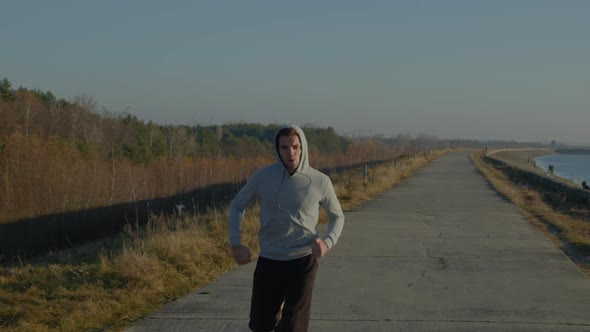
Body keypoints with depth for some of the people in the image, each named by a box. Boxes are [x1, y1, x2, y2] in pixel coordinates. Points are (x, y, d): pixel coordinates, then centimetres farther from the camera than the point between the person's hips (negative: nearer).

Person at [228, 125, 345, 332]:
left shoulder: (320, 181, -7)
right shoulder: (262, 177, -6)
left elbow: (337, 216, 9)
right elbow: (237, 206, 9)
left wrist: (328, 242, -11)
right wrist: (235, 244, -2)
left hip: (302, 262, -1)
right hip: (269, 261, 2)